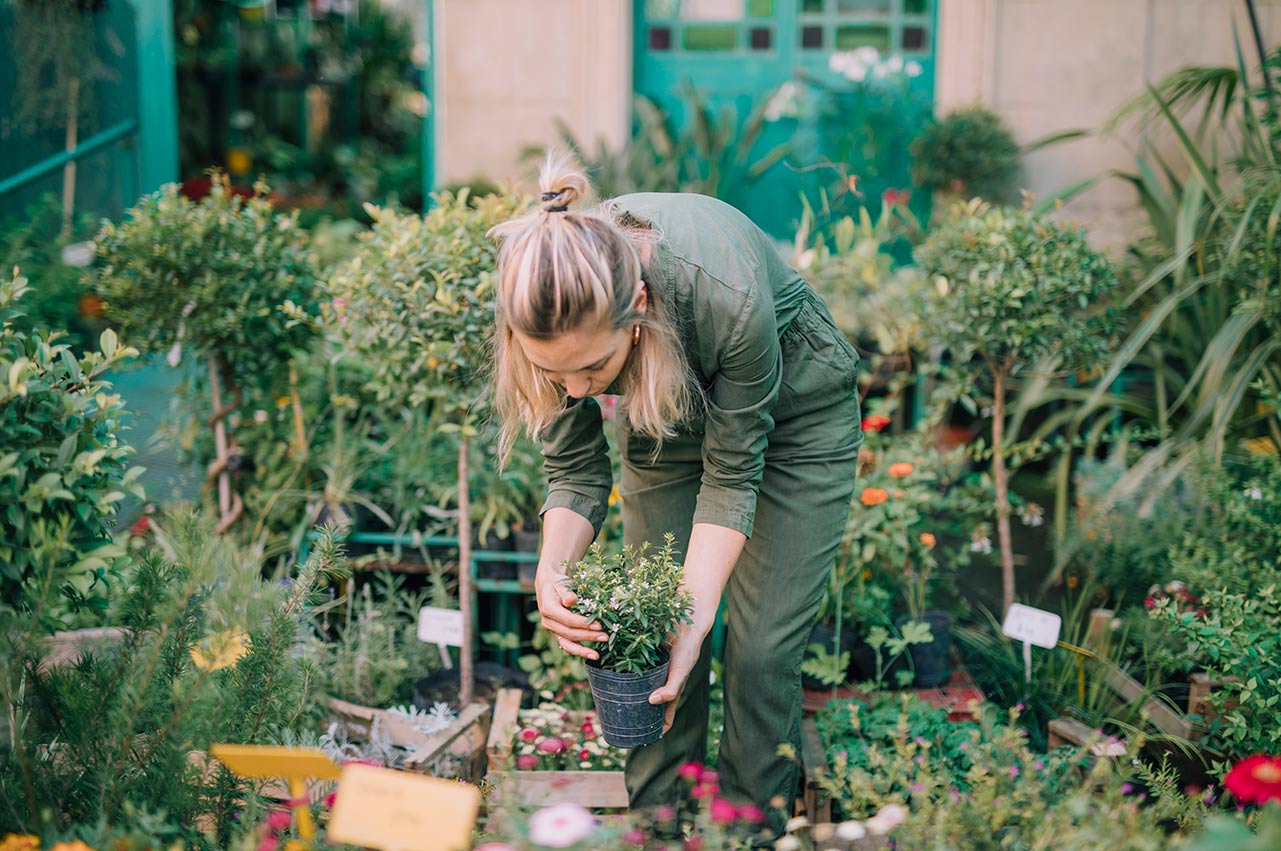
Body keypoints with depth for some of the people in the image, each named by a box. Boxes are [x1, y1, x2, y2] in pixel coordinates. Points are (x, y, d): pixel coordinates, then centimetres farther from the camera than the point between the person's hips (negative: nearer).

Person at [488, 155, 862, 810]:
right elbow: (574, 470, -17)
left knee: (761, 650, -6)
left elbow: (732, 474, -26)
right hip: (667, 410, 3)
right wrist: (552, 570, -35)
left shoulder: (726, 294, -41)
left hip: (794, 409, -3)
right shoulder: (549, 302, -30)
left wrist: (697, 614, -33)